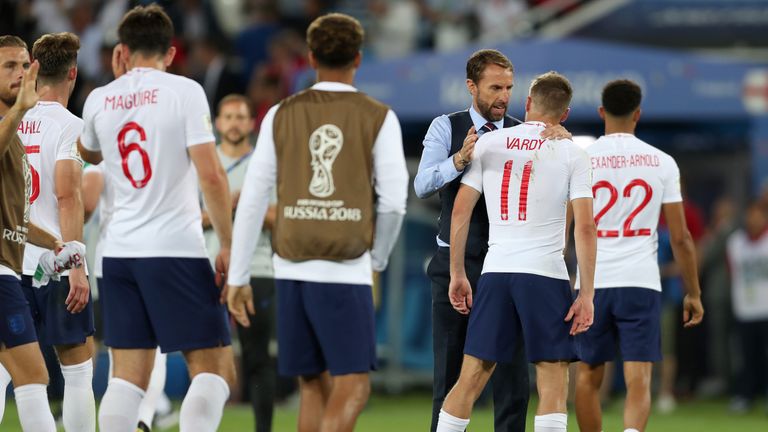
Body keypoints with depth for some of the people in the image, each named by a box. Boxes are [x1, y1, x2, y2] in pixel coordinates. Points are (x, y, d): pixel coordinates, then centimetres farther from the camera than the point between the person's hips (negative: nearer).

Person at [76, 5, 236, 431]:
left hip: (119, 251, 5)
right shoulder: (184, 91, -5)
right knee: (214, 369, 0)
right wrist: (228, 244, -4)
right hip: (177, 251, -5)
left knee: (128, 376, 5)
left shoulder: (99, 99, 8)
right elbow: (210, 174, -12)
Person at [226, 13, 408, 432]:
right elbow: (393, 203, -2)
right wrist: (378, 258, 17)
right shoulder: (378, 119, -1)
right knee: (352, 387, -3)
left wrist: (238, 278, 10)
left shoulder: (282, 115, 6)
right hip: (345, 272, -3)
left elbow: (252, 200, 5)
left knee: (314, 387, 13)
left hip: (292, 271, 4)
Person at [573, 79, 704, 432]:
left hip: (592, 283, 1)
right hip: (641, 283, -1)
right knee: (638, 380, -4)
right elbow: (680, 237, 3)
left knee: (588, 377, 16)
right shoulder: (662, 162, 2)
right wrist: (693, 293, 12)